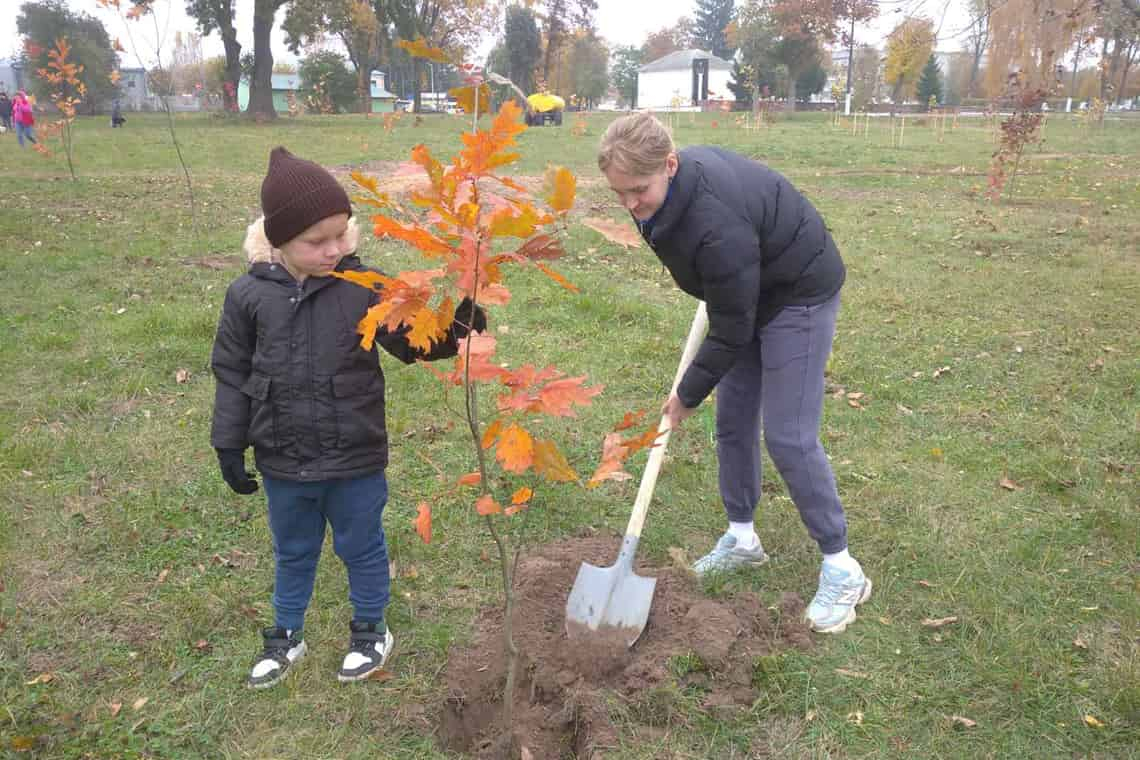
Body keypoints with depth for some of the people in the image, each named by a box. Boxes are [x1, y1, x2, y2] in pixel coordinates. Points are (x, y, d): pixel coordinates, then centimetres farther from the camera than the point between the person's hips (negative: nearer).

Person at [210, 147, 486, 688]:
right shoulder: (249, 295, -9)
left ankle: (370, 631, 41)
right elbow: (232, 374, 1)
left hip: (355, 459, -1)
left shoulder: (365, 286, -13)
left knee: (362, 547, 18)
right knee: (292, 553, 22)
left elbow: (412, 342, -6)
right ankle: (286, 636, 44)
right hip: (283, 461, 2)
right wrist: (229, 445, 2)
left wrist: (455, 329, -24)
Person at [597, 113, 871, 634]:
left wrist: (687, 396, -16)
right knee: (732, 420, 10)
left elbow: (730, 332, -27)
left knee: (788, 436, -11)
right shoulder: (671, 178, -11)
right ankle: (742, 539, 25)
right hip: (747, 293, 9)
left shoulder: (716, 225, -38)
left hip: (798, 295, -9)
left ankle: (842, 570, 2)